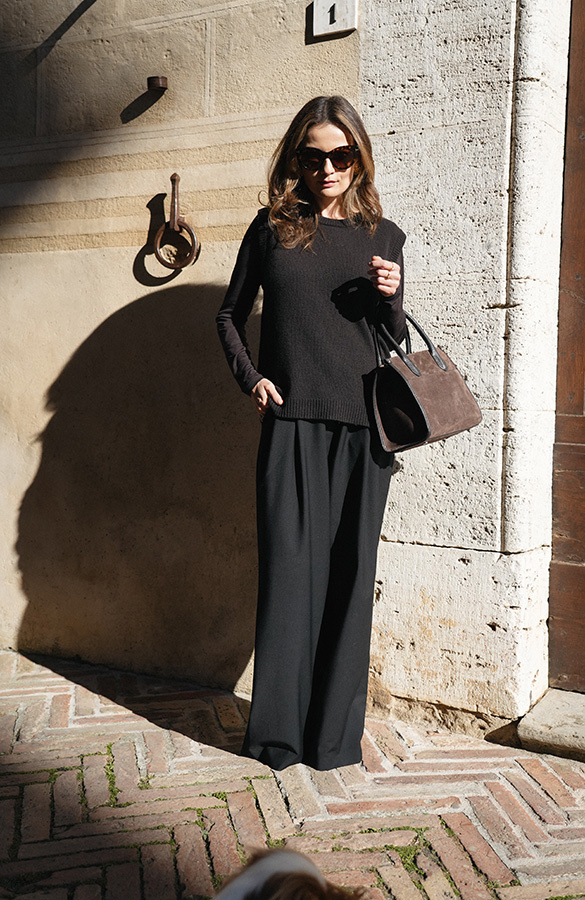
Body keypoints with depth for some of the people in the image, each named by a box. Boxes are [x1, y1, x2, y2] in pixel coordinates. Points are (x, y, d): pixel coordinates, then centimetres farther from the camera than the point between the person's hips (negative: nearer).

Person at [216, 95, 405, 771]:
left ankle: (336, 731, 16)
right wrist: (250, 378, 0)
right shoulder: (272, 228, 10)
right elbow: (230, 316, 16)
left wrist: (389, 298, -5)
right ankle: (279, 730, 12)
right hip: (289, 423, -1)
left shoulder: (383, 236, 13)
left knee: (350, 572, 3)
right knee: (289, 568, -1)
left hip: (363, 428, 1)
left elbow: (396, 341, 16)